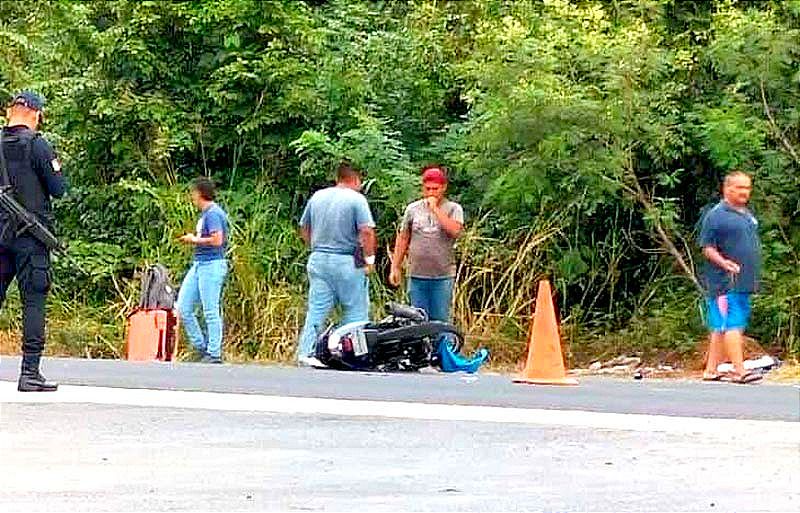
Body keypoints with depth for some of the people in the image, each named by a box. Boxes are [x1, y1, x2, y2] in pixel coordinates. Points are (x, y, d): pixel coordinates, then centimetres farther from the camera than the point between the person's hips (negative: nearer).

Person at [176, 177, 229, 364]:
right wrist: (192, 240, 11)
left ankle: (214, 353, 1)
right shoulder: (204, 214, 17)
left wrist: (195, 240, -10)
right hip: (199, 265, 10)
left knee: (210, 311, -5)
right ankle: (200, 347, 16)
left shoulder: (213, 213, -13)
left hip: (212, 265, -10)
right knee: (183, 307, 8)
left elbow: (217, 240, -22)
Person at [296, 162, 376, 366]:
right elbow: (367, 231, -16)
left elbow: (304, 228, 16)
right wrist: (369, 258, -6)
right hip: (347, 263, -5)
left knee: (316, 310, 6)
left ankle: (306, 353, 0)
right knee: (355, 311, 4)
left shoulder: (317, 197, 10)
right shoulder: (357, 199, -8)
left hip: (318, 259, 5)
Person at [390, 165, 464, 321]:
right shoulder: (413, 209, 10)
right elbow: (402, 239, 16)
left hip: (443, 277, -3)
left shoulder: (453, 209, 1)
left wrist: (435, 209, -16)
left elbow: (455, 231, -18)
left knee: (440, 320, 0)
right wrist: (395, 267, 13)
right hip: (417, 275, 3)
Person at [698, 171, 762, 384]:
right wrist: (724, 263, -26)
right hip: (725, 282, -8)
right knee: (732, 325, -11)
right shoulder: (716, 215, -8)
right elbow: (707, 248, -11)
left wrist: (753, 277, 24)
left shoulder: (748, 214, 18)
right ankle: (739, 370, -15)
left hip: (744, 282, 8)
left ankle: (711, 370, 15)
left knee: (721, 328, 11)